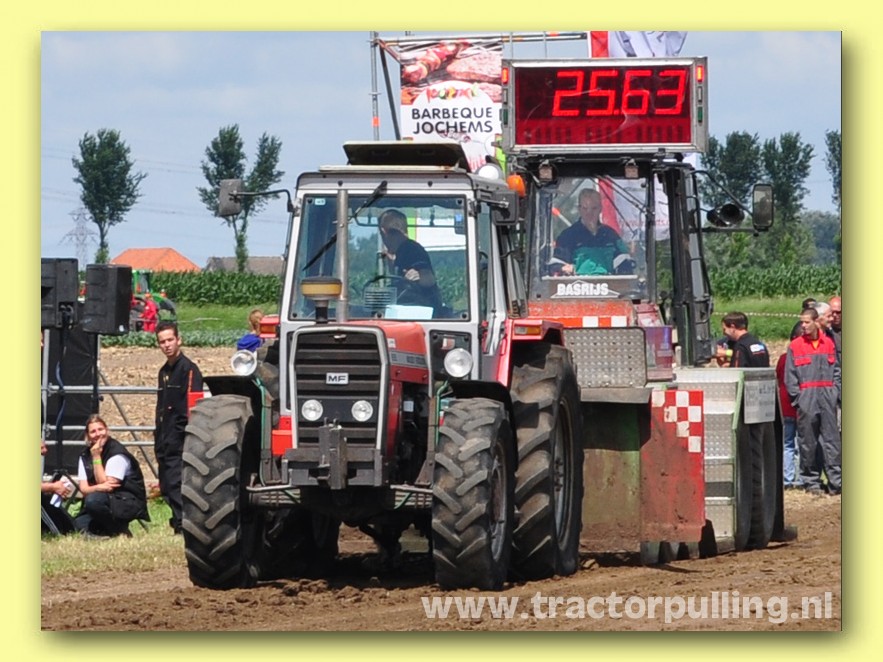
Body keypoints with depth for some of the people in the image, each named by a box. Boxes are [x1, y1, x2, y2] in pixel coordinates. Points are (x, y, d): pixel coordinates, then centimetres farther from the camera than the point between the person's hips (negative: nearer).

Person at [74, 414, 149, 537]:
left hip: (129, 502, -6)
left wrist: (96, 457, -21)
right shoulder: (85, 455, 4)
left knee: (93, 500, -33)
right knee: (80, 523, -21)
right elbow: (84, 489, -3)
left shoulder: (117, 452, -14)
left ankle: (121, 531, -13)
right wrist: (98, 488, -26)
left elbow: (105, 483, -21)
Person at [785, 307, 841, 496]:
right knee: (808, 441, 0)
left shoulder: (828, 343, 11)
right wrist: (797, 398, -5)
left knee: (831, 439, -3)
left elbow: (836, 371, 15)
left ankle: (836, 481, -5)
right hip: (806, 399, -2)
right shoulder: (795, 346, 4)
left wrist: (836, 392, 4)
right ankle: (811, 481, 8)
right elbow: (790, 376, 3)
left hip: (827, 397, 2)